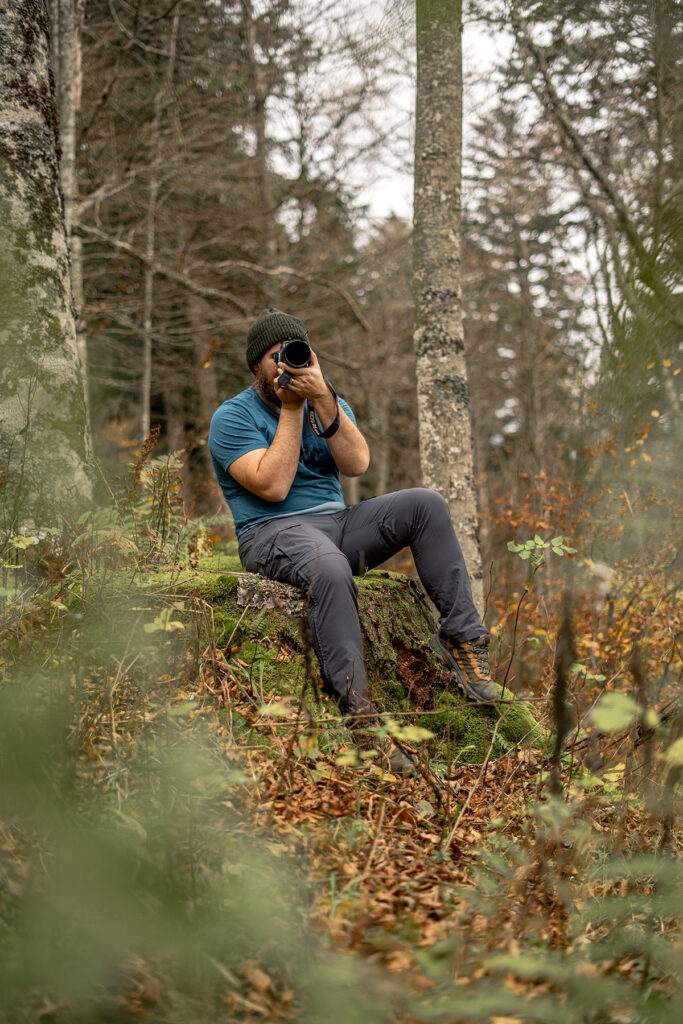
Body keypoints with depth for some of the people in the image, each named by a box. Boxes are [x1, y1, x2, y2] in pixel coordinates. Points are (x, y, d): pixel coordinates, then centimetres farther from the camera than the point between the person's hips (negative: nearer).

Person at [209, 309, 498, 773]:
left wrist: (323, 401, -13)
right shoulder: (232, 417, 1)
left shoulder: (329, 403, 16)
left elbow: (357, 465, -3)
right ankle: (358, 713, -39)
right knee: (329, 566, -40)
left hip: (338, 523, 6)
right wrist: (290, 409, -10)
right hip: (273, 532, -5)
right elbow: (273, 486, -14)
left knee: (426, 504, -16)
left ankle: (461, 637, -17)